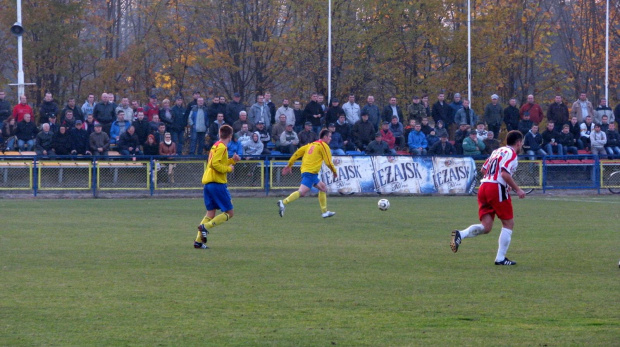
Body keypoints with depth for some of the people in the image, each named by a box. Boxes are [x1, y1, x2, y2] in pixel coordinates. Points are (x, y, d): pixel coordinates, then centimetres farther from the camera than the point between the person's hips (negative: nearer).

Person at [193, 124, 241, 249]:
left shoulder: (216, 145, 18)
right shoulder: (222, 147, -10)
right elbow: (215, 164, -21)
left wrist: (232, 160, 17)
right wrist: (229, 168, -10)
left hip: (207, 183, 9)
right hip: (217, 183, -9)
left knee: (210, 213, 12)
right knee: (229, 213, -2)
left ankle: (198, 240, 3)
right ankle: (206, 226, -16)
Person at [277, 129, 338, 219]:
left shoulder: (311, 144, 22)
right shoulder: (324, 146, 0)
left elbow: (297, 153, 17)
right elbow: (328, 162, -3)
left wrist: (289, 165, 21)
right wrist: (334, 172, 13)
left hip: (305, 170, 9)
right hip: (311, 172, -9)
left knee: (323, 187, 20)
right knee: (302, 192, -20)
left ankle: (324, 212, 20)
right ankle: (283, 203, -34)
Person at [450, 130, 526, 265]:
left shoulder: (497, 151, 21)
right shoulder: (511, 153, -5)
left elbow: (483, 170, 25)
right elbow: (505, 174, -18)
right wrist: (517, 189, -11)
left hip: (484, 187, 8)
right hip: (497, 188, -8)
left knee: (486, 227, 3)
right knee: (508, 224, 5)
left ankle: (460, 234, -20)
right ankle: (500, 258, 2)